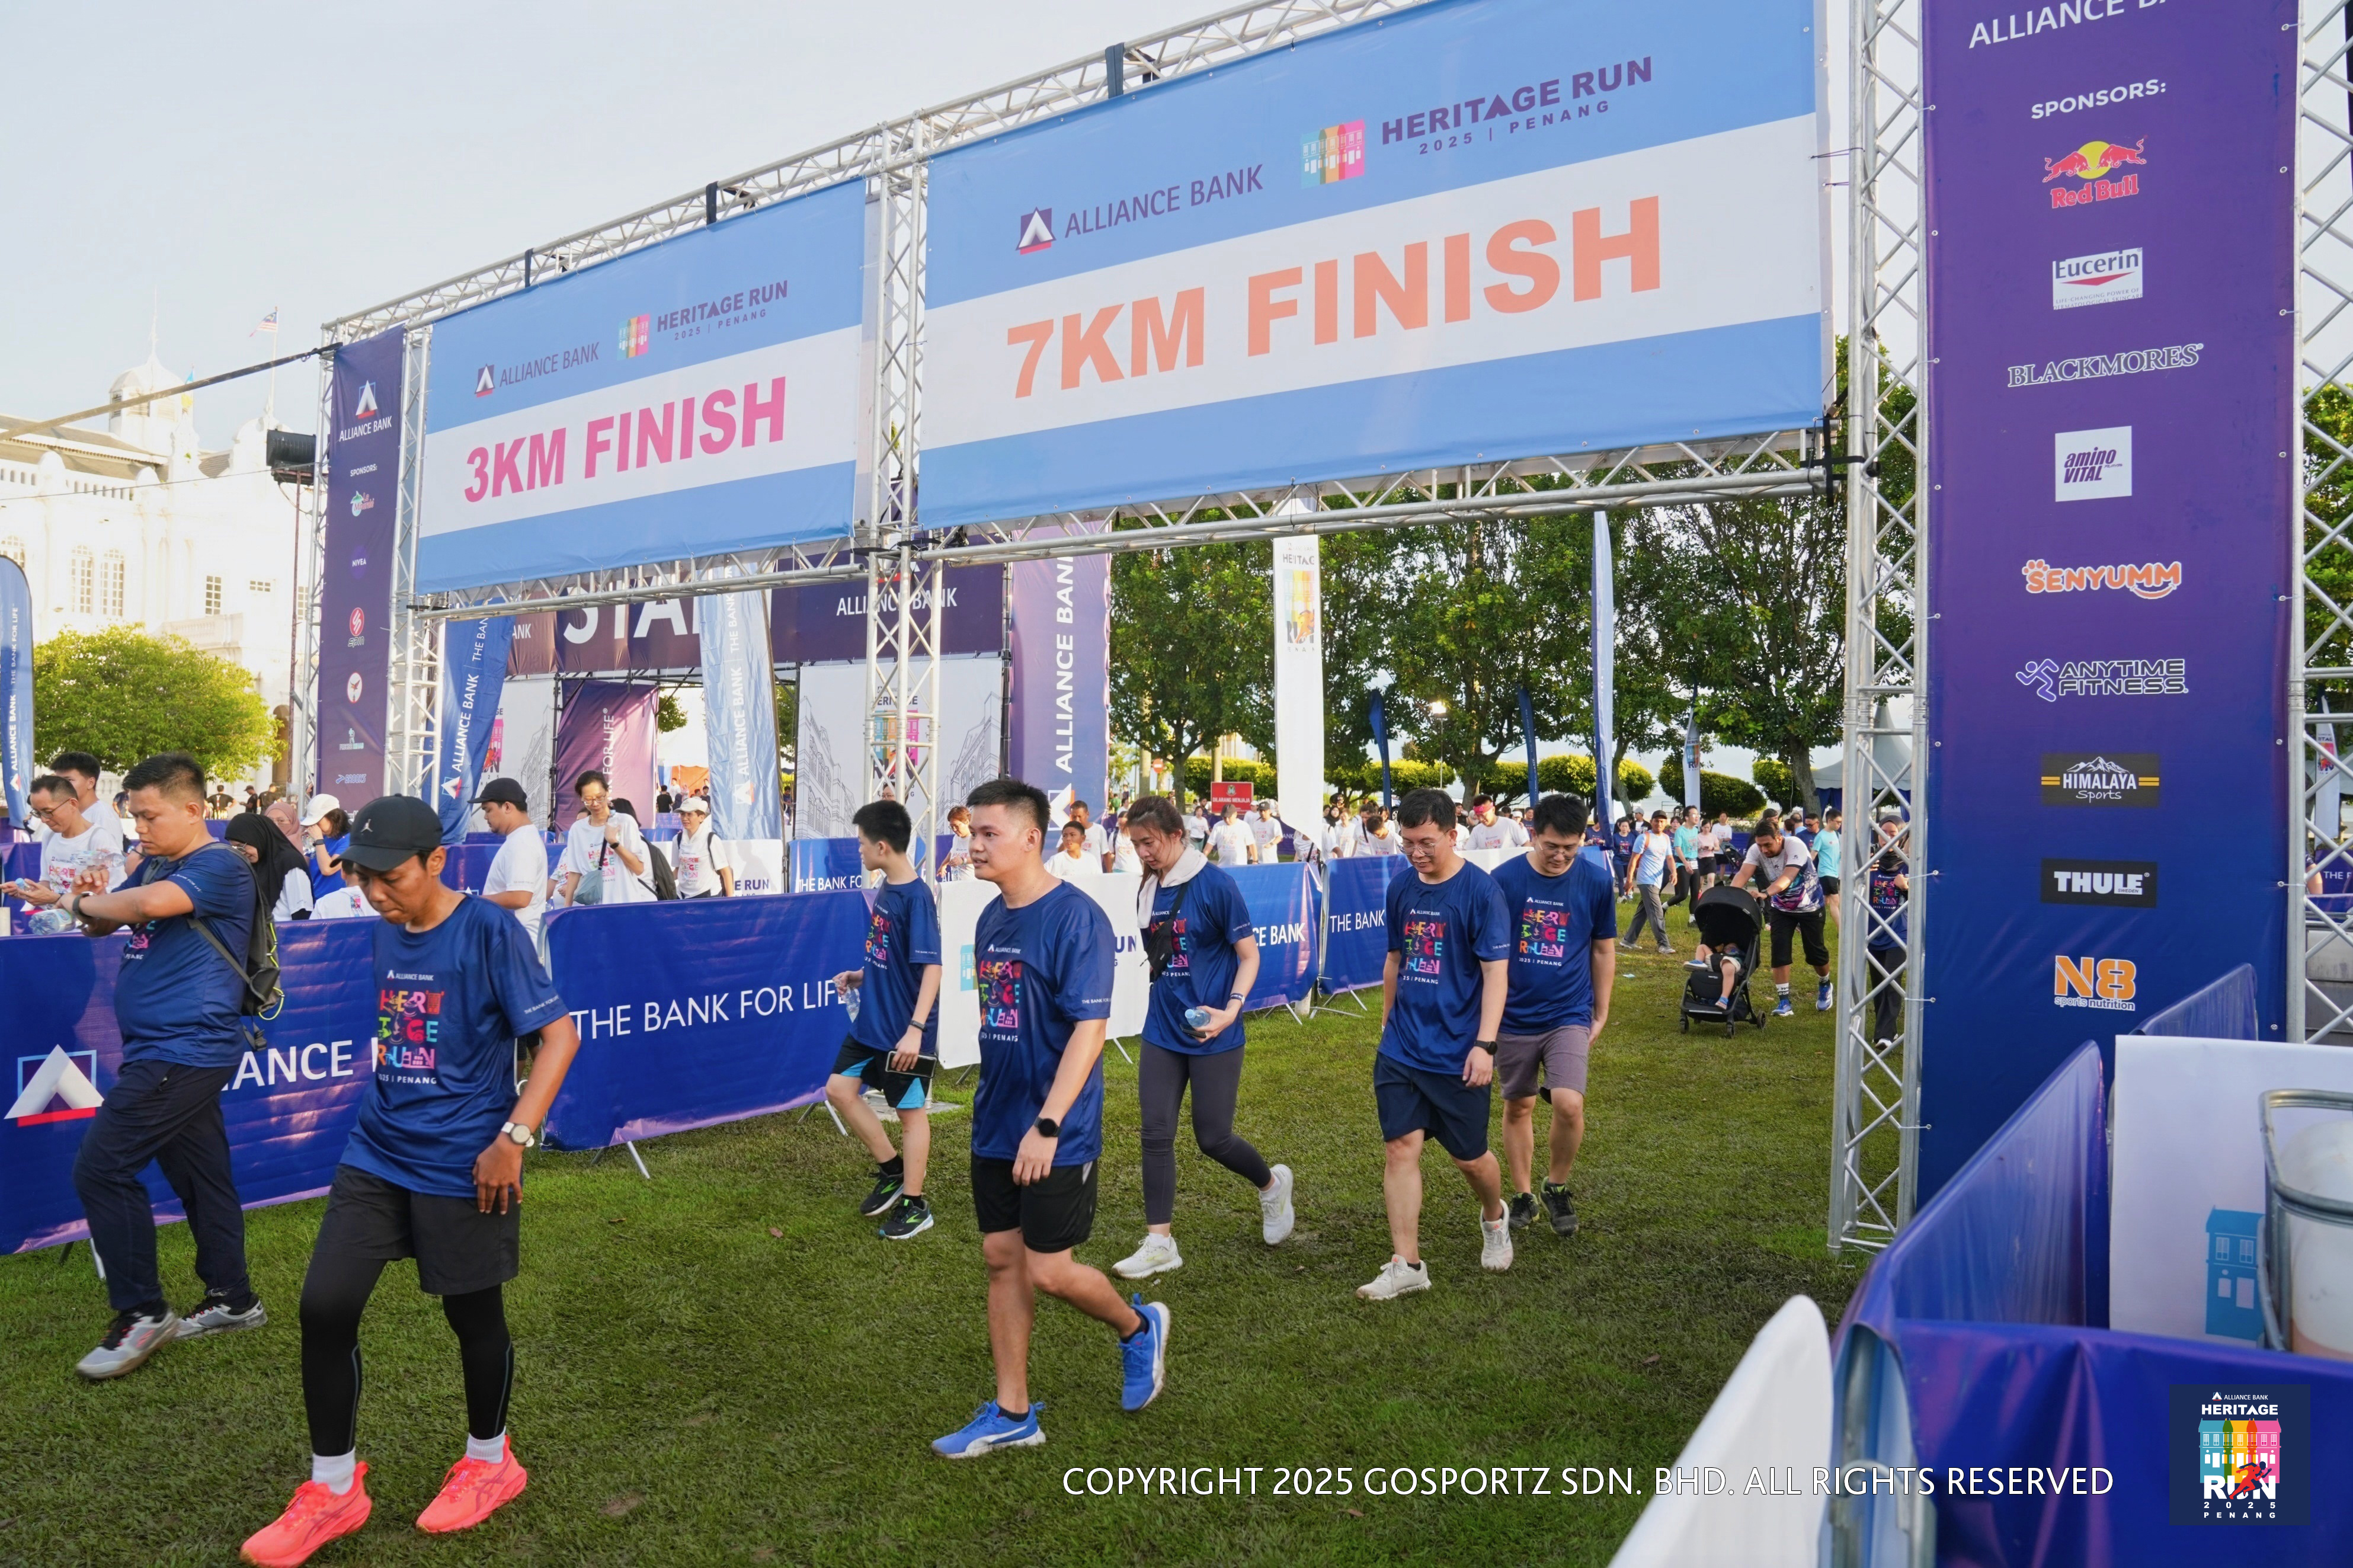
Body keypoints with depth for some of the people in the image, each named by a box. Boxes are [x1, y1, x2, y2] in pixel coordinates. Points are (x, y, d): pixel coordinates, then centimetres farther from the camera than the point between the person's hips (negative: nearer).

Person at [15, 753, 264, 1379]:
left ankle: (143, 1314, 2)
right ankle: (233, 1300, 25)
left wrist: (71, 899, -14)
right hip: (176, 1051, 10)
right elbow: (104, 922, 17)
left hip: (184, 1051, -10)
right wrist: (91, 901, -6)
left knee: (101, 1169, -9)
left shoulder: (221, 867, -14)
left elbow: (149, 904, -30)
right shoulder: (155, 863, 15)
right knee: (200, 1174, 15)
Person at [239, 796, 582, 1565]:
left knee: (474, 1316, 10)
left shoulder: (488, 930, -17)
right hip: (376, 1154, 6)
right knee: (324, 1307, 3)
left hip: (462, 1164, -6)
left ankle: (490, 1461, 35)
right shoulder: (386, 932, 4)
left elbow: (559, 1033, -18)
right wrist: (383, 1118, 19)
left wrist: (513, 1138, -24)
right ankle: (333, 1488, 22)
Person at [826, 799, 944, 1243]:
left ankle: (914, 1205, 19)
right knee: (839, 1091, 11)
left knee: (911, 1112, 5)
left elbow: (931, 966, -24)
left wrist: (916, 1028, -29)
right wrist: (860, 977, 7)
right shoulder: (885, 889, 5)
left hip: (905, 1031, -9)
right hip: (871, 1022, 9)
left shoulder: (916, 897, -21)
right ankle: (892, 1170, 26)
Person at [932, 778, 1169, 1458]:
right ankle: (1012, 1415, 24)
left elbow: (1090, 1028, -23)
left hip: (1057, 1136, -7)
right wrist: (991, 1103, 19)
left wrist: (1046, 1125, -27)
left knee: (1048, 1272, 0)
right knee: (1002, 1261, 11)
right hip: (995, 1127, 8)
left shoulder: (1076, 917, -18)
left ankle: (1139, 1327, 30)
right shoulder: (991, 918, 7)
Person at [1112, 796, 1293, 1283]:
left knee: (1213, 1138, 3)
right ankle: (1160, 1243, 11)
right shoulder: (1147, 890, 3)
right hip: (1163, 1032, 5)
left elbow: (1249, 955, -10)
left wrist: (1232, 1009, -22)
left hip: (1213, 1035, -5)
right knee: (1156, 1135, 1)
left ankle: (1272, 1183, 33)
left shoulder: (1215, 885, -14)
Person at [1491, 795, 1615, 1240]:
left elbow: (1604, 949, 6)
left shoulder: (1596, 880, -6)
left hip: (1569, 1015, -1)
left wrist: (1601, 1014, 10)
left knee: (1568, 1103, -17)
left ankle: (1557, 1187, 10)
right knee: (1518, 1107, 12)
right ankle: (1522, 1195, 31)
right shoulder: (1504, 879, -9)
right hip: (1514, 1016, 1)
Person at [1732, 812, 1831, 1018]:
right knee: (1779, 951, -10)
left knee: (1815, 952, 7)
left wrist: (1765, 894, -59)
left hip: (1809, 906, -3)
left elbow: (1787, 878, -42)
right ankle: (1784, 1001, -3)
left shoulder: (1795, 845, -31)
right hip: (1781, 907, 3)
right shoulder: (1756, 850, -20)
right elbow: (1743, 875, -33)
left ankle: (1825, 985, 38)